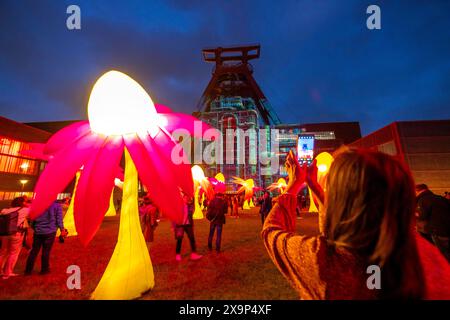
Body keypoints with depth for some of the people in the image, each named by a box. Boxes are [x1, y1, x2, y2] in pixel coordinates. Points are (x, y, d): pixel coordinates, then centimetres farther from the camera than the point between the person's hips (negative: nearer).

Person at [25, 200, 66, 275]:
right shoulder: (57, 205, -6)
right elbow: (59, 219, -7)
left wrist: (34, 227, 22)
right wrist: (62, 229, 3)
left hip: (38, 231, 3)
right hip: (50, 232, -3)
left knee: (34, 251, 14)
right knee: (46, 251, 6)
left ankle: (28, 270, 22)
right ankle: (44, 270, 17)